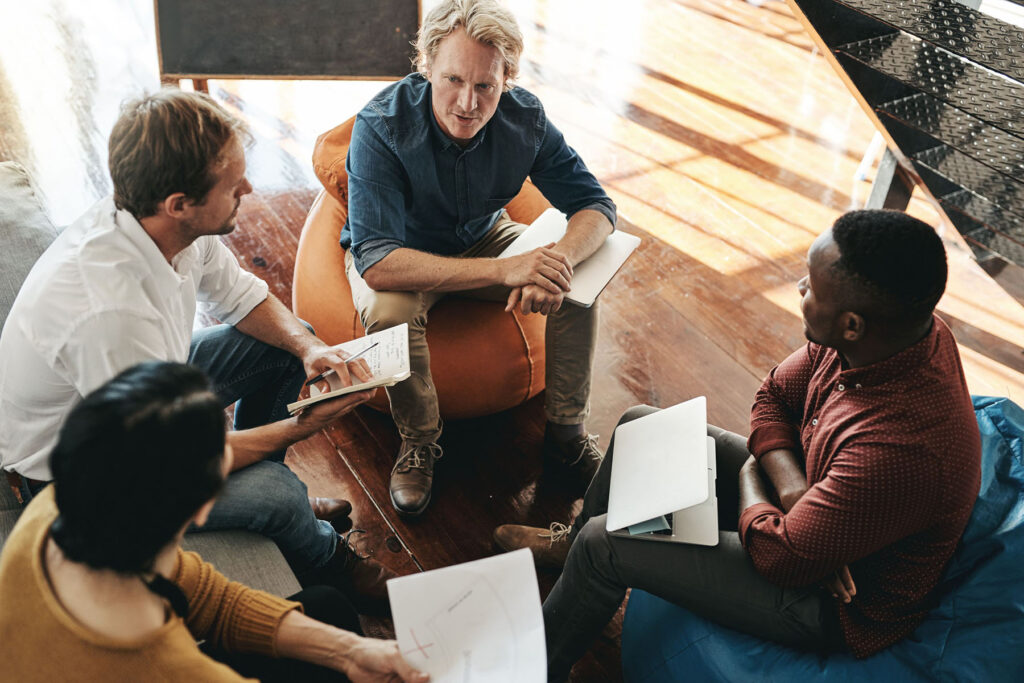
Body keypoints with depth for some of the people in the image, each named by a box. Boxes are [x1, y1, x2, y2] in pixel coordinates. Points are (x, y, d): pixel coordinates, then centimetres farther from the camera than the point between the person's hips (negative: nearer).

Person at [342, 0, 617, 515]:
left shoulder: (524, 117, -21)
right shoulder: (382, 126, -33)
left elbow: (595, 206, -15)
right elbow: (377, 264, -41)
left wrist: (556, 259, -40)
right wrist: (504, 270, -50)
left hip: (481, 239, 4)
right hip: (402, 252, -3)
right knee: (389, 312, -35)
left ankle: (565, 429, 3)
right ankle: (419, 441, -6)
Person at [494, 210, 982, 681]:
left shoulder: (897, 449, -42)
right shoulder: (900, 329, -15)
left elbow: (779, 557, -31)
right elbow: (773, 397, -1)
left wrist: (751, 475, -11)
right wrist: (792, 488, -19)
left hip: (842, 607, -8)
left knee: (603, 544, -10)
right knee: (641, 425, 10)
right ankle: (573, 544, 37)